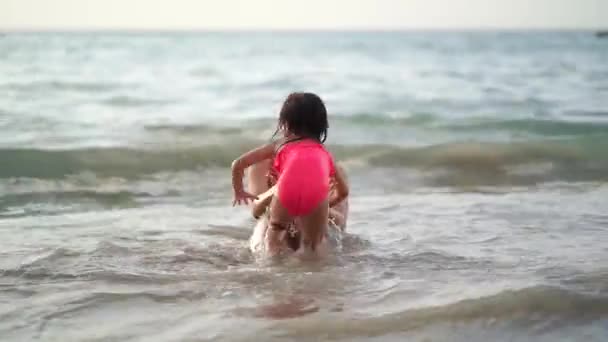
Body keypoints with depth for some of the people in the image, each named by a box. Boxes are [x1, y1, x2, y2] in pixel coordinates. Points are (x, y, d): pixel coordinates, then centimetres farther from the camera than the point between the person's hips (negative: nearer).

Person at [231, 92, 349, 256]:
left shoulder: (280, 145, 30)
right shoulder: (323, 152, 34)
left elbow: (238, 164, 30)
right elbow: (343, 191, 38)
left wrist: (239, 192, 46)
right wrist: (328, 204, 58)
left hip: (287, 193, 0)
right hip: (317, 196, 0)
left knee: (275, 228, 32)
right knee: (312, 249, 20)